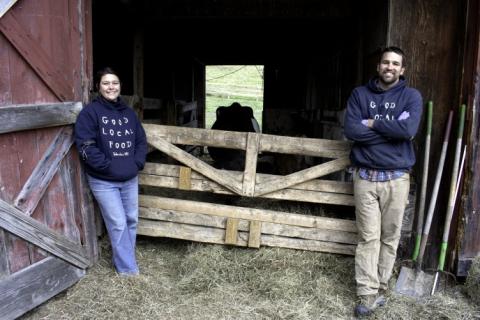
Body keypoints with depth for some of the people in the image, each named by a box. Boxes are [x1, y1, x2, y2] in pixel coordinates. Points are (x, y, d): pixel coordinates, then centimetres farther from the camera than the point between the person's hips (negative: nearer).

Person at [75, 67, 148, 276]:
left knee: (132, 220, 12)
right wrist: (107, 166, -18)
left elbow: (141, 140, 12)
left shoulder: (128, 112, 9)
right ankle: (127, 269, 12)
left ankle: (122, 259, 31)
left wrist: (138, 163, -2)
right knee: (118, 224, -2)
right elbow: (85, 145, -15)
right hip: (104, 181, -6)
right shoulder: (90, 112, -8)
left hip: (130, 179, 6)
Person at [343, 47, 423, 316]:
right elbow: (351, 130, -9)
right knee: (368, 237, 2)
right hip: (365, 176, 0)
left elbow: (409, 130, -16)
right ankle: (368, 294, 8)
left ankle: (381, 288, 23)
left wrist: (373, 124, -8)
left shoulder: (412, 96, 3)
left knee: (390, 237, 8)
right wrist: (392, 129, -10)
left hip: (397, 177, 0)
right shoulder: (360, 94, 6)